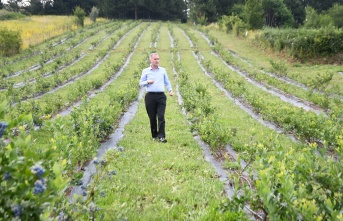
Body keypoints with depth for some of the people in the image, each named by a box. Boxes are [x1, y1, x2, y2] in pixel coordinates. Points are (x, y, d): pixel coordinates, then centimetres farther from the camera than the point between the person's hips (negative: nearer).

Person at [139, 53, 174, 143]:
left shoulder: (163, 70, 15)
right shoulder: (145, 71, 10)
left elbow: (167, 82, 21)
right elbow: (141, 83, 11)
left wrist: (170, 90, 4)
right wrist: (147, 82, -9)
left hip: (161, 96, 0)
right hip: (150, 96, 0)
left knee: (161, 116, -11)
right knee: (152, 117, 3)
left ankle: (161, 136, -12)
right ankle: (154, 136, 17)